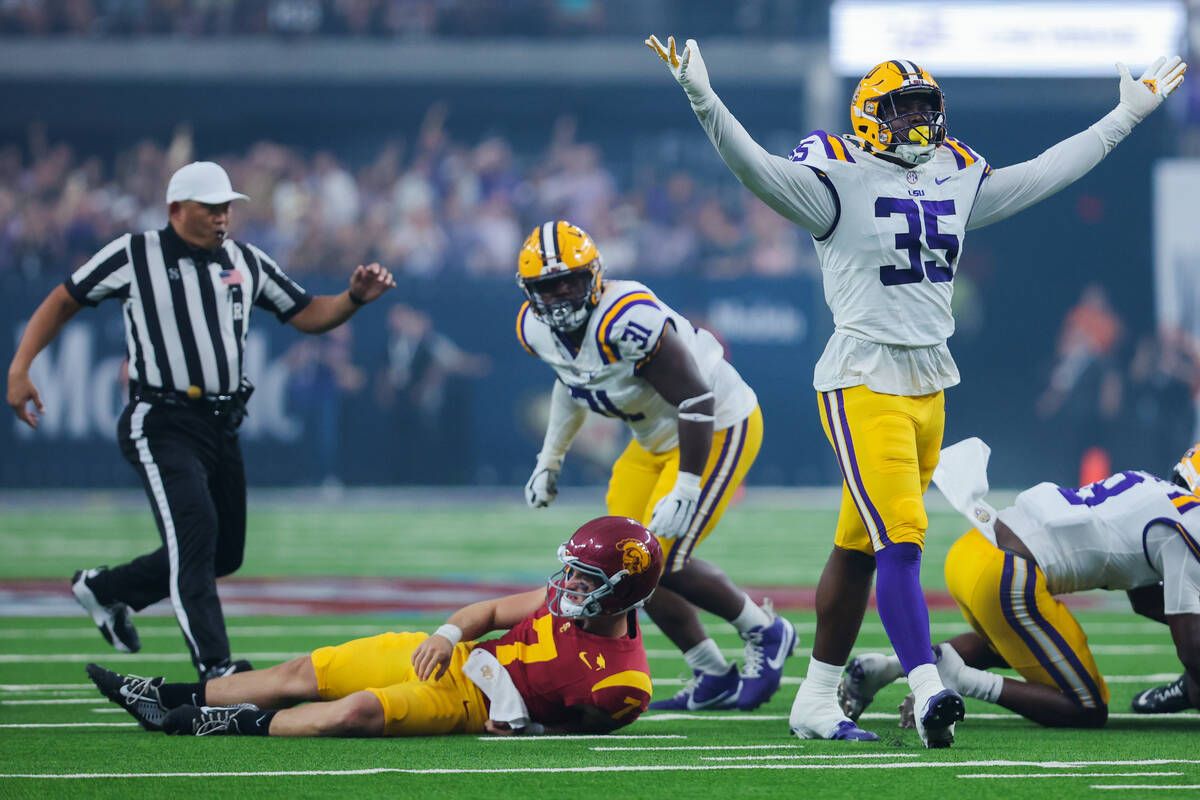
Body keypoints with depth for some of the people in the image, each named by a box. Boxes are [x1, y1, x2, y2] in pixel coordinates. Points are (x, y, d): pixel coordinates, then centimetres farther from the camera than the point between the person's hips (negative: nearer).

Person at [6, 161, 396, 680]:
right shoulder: (134, 256, -1)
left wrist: (355, 298, -3)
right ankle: (216, 669, -26)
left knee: (225, 553, 12)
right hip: (160, 425, -7)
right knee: (195, 530, -22)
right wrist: (20, 368, -6)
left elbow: (307, 315, 17)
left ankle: (104, 589, 32)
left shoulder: (247, 263, 13)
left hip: (222, 425, 7)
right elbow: (63, 301, 5)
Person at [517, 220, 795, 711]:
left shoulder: (626, 322, -34)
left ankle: (766, 634, 9)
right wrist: (549, 461, 17)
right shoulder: (538, 330, -7)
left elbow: (696, 402, -30)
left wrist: (686, 491, -29)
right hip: (656, 439, 9)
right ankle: (712, 679, 18)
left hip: (718, 428, -9)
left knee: (661, 564, -14)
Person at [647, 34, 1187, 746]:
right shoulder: (842, 179, -7)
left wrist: (1126, 116, 30)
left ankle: (817, 702, 17)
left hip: (930, 385, 7)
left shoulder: (957, 179, 13)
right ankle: (928, 692, -22)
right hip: (865, 383, -7)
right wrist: (704, 103, -36)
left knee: (860, 549, 11)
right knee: (901, 543, -16)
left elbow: (1043, 175, 24)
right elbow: (761, 171, -20)